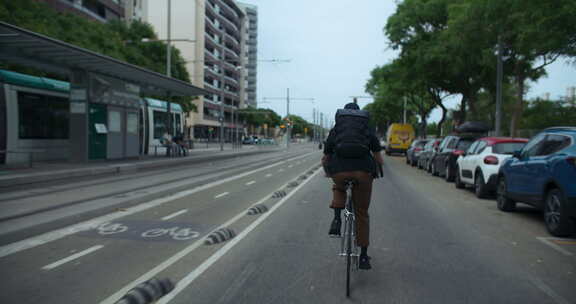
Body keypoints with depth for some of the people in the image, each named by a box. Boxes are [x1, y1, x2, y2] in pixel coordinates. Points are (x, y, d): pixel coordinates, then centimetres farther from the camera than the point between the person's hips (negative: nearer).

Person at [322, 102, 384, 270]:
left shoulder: (335, 129, 22)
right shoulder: (368, 130, 22)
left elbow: (325, 158, 17)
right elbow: (379, 157, 10)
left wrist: (328, 171, 34)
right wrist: (377, 170, 26)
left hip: (339, 169, 0)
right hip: (363, 170, 0)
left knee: (338, 188, 35)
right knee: (362, 214, 14)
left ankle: (337, 219, 12)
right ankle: (363, 256, 17)